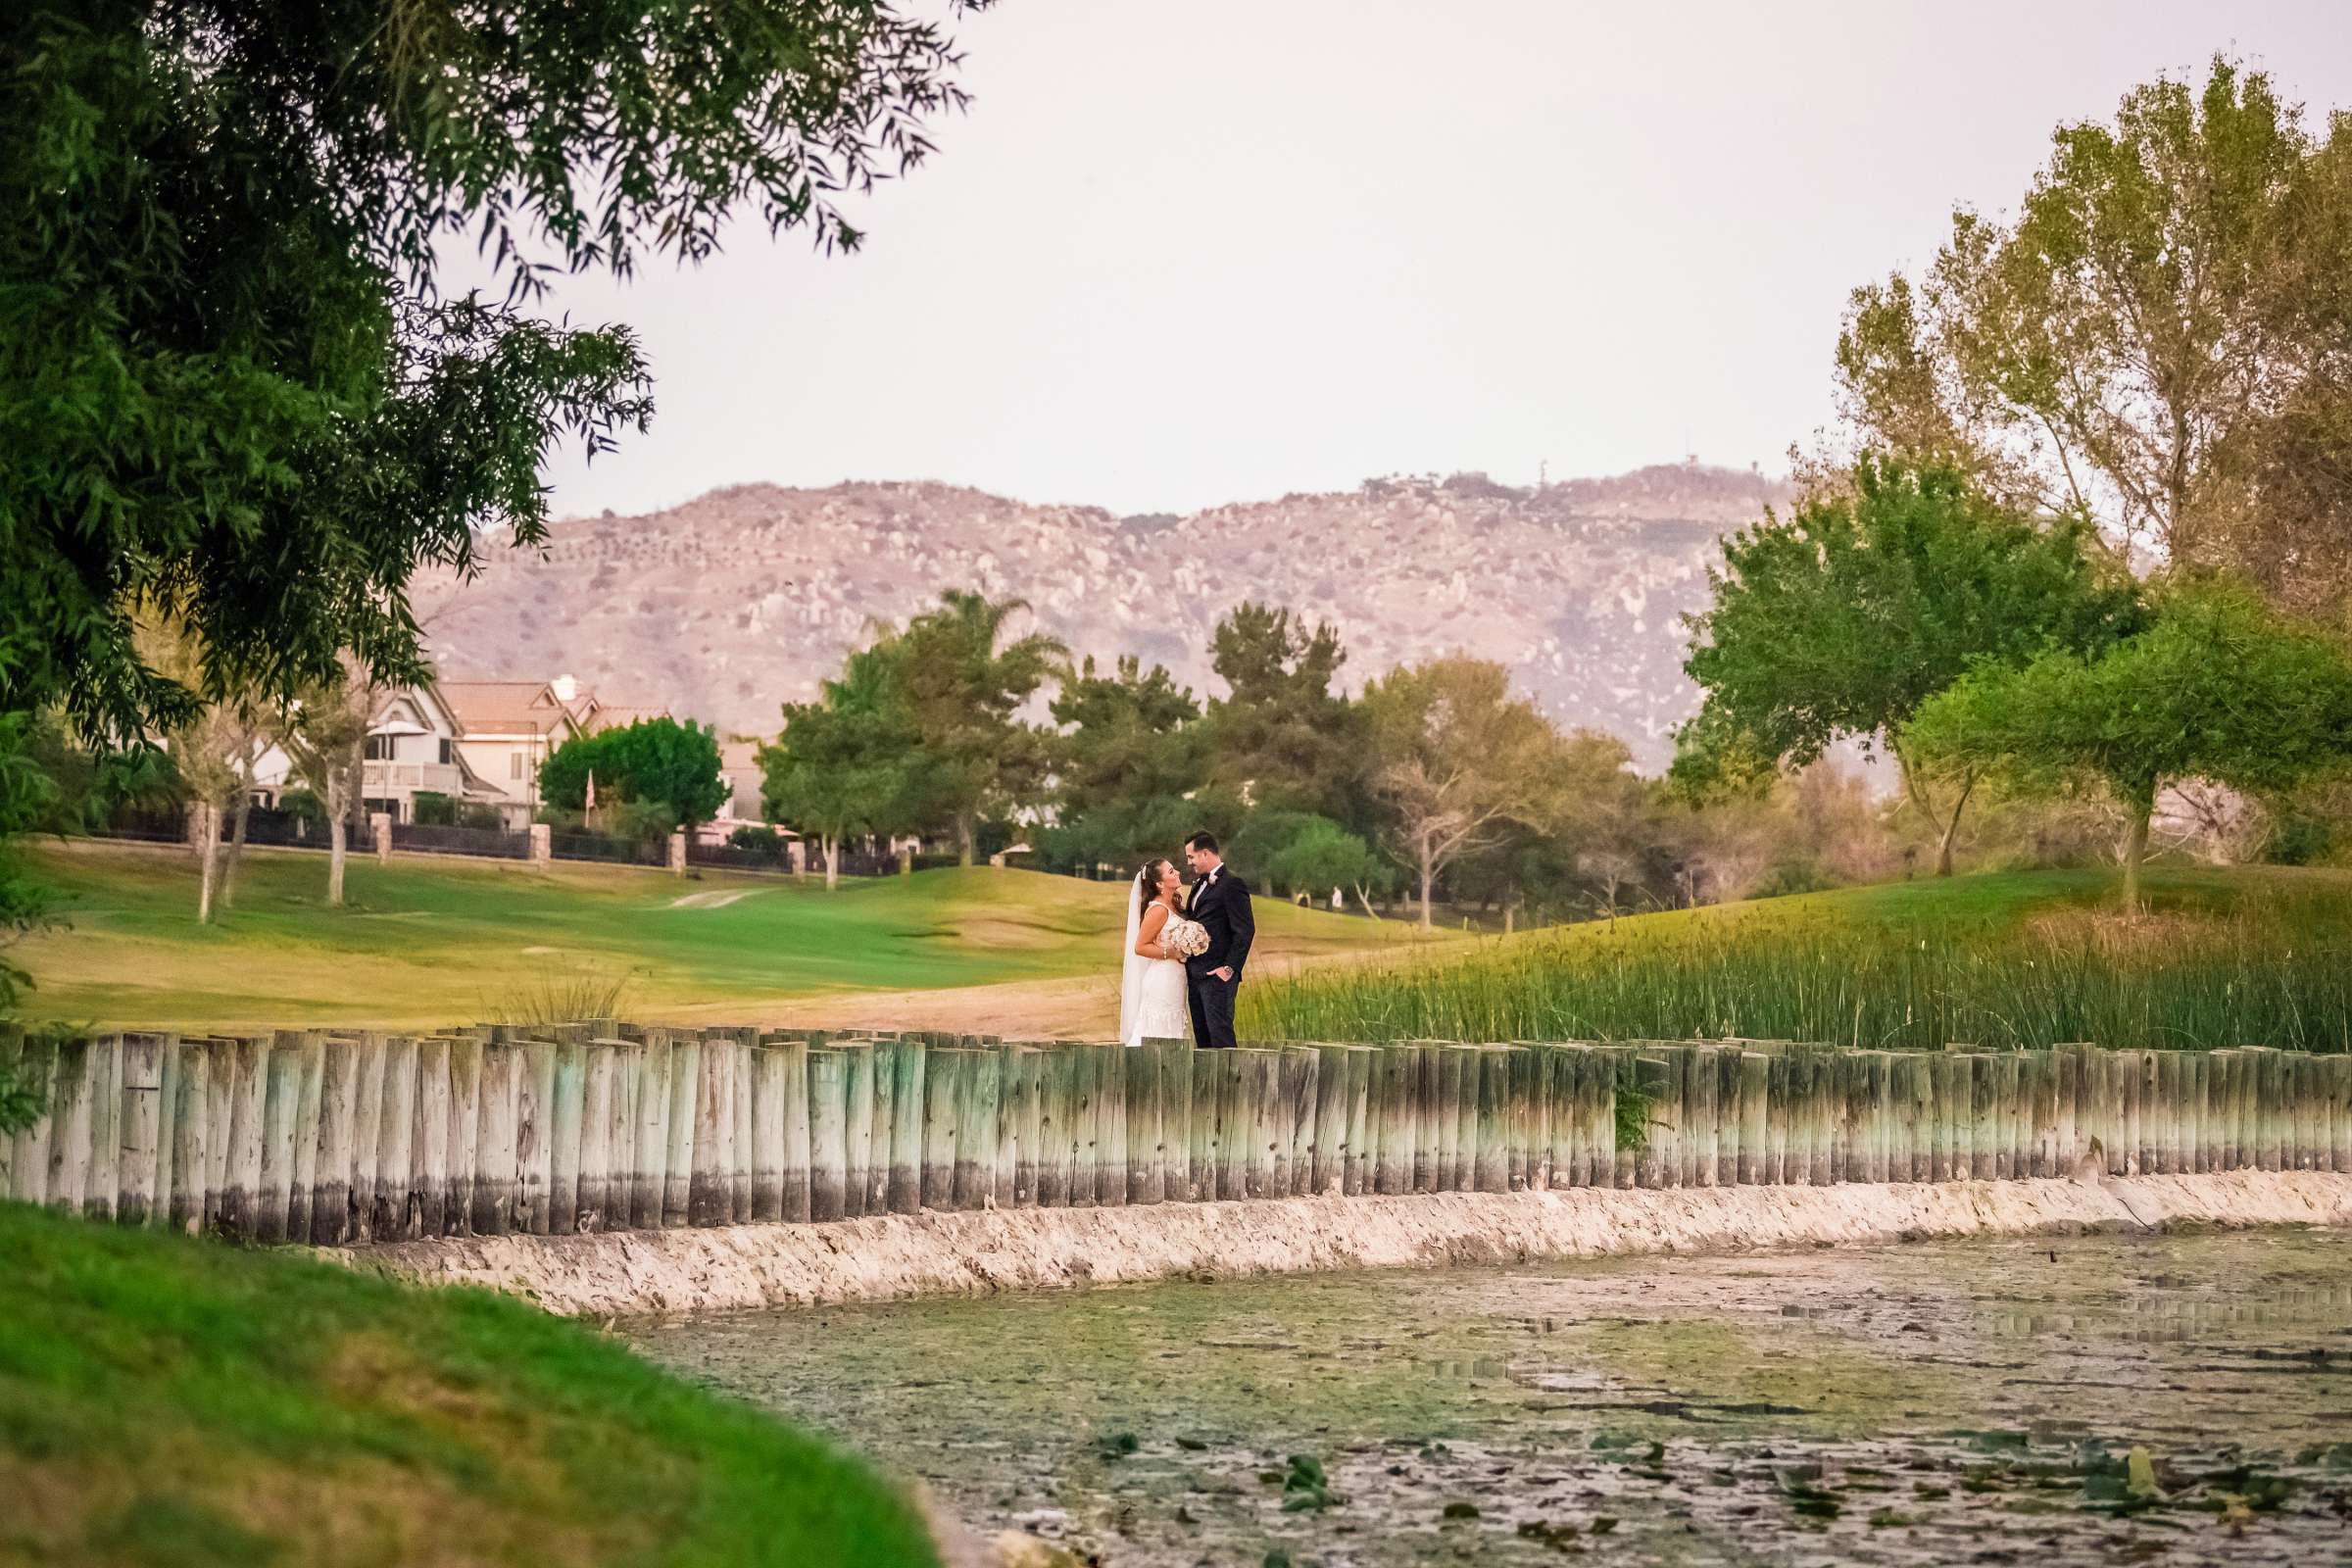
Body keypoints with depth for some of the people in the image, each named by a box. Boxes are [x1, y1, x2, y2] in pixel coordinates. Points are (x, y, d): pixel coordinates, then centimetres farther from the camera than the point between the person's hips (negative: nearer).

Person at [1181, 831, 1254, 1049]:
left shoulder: (1232, 884, -11)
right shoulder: (1200, 884, 18)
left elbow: (1245, 930, -15)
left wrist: (1230, 968, -18)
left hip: (1216, 975, -9)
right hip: (1195, 974, 9)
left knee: (1220, 1035, -10)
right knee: (1202, 1037, 9)